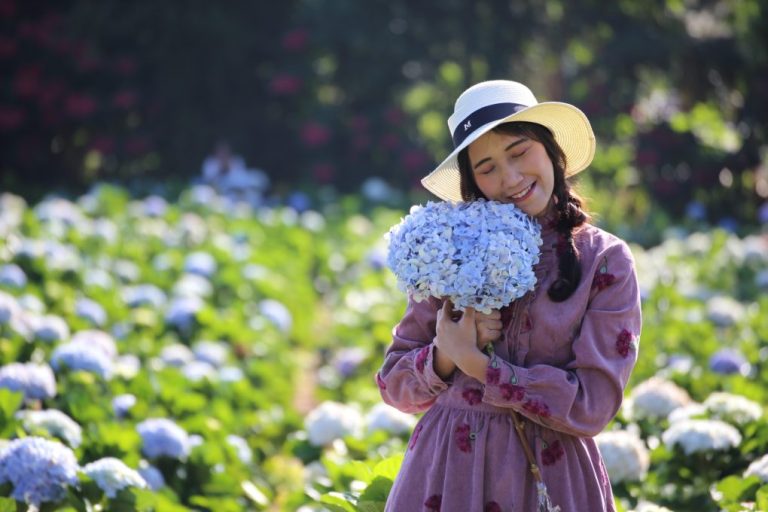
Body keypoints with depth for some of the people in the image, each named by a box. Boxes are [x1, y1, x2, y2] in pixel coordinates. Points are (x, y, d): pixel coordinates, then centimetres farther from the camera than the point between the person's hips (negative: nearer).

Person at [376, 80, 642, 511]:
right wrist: (445, 356, -15)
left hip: (550, 474, -2)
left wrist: (475, 363, -13)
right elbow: (395, 384, 5)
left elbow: (593, 406, -12)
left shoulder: (605, 261, -5)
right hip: (445, 470, 2)